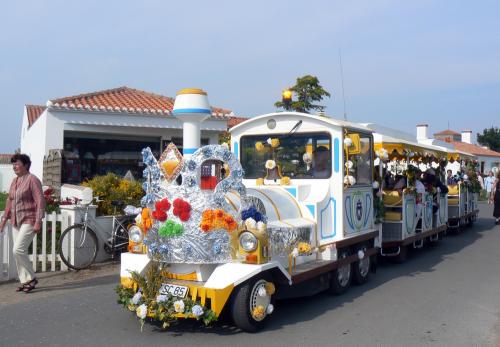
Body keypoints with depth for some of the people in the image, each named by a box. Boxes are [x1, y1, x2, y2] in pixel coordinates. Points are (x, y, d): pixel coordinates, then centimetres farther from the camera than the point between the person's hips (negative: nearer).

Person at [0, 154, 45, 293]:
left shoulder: (32, 180, -11)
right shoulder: (14, 181, 14)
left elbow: (40, 201, -16)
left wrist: (38, 221, -21)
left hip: (29, 221, -8)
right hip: (16, 222, 8)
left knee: (18, 250, -15)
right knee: (19, 252, 8)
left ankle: (31, 278, 0)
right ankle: (24, 281, 17)